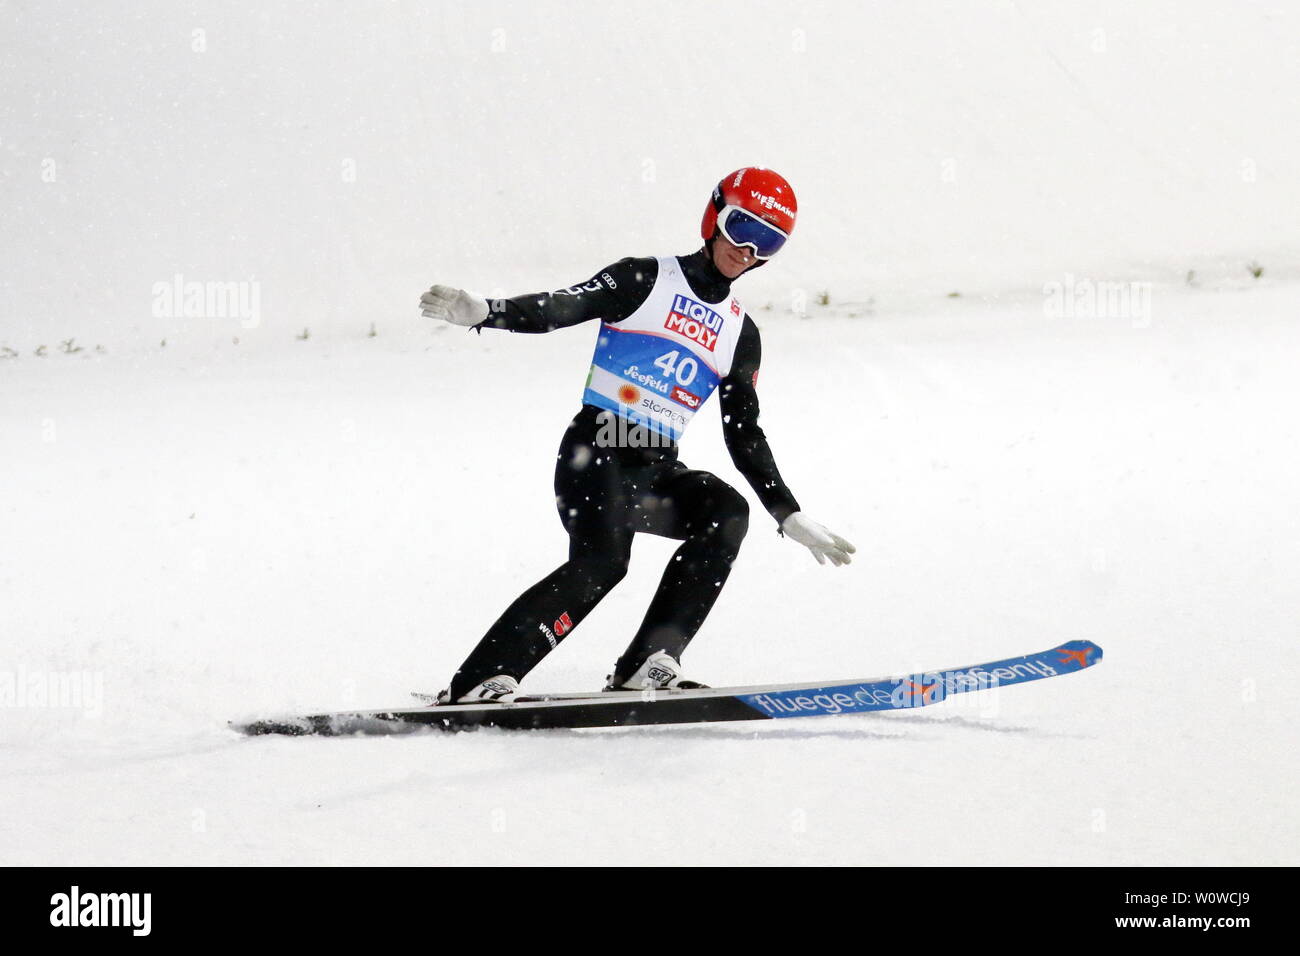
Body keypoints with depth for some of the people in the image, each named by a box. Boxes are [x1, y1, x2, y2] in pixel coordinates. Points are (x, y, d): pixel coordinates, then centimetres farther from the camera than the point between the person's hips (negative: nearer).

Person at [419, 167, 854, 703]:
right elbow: (561, 307, -10)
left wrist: (790, 517, 13)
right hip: (595, 453, -5)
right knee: (603, 559, -30)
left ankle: (649, 662, -24)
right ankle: (478, 681, -27)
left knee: (726, 512, -24)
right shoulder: (645, 282, 3)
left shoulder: (740, 333, 17)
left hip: (656, 471, 5)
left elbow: (746, 438, 21)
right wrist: (482, 312, -28)